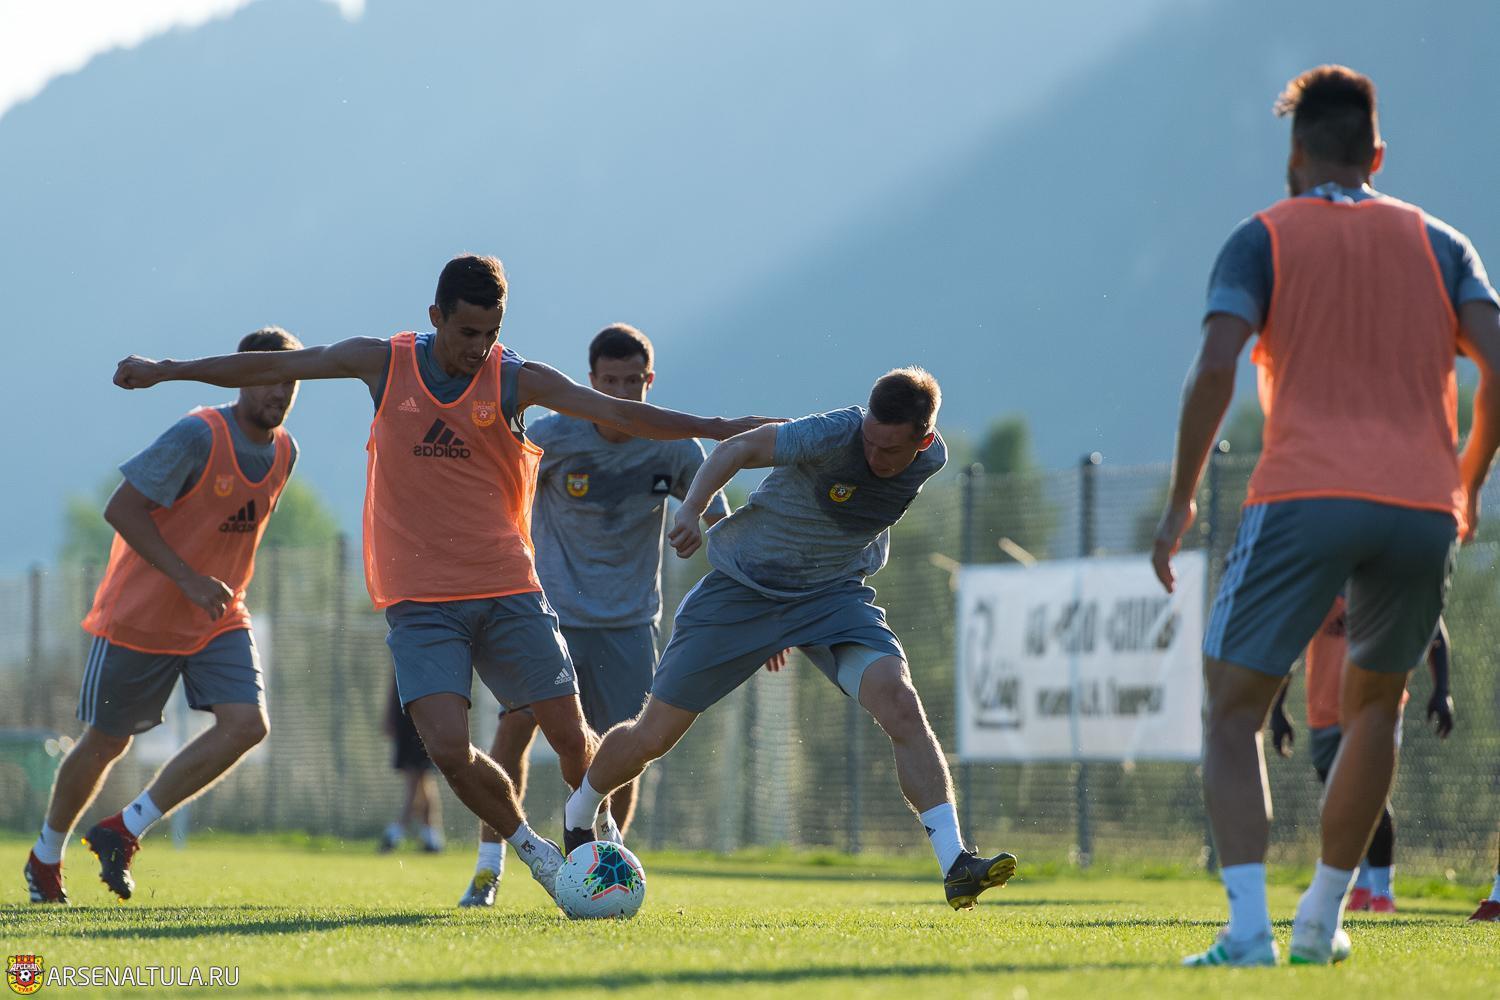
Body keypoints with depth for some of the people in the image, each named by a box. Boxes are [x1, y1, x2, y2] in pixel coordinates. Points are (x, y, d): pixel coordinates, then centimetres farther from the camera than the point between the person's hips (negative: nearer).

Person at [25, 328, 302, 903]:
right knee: (106, 743, 6)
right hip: (140, 616, -6)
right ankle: (46, 856, 31)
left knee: (246, 725, -15)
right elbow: (120, 509, -23)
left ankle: (123, 832, -4)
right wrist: (186, 579, -28)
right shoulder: (198, 437, -22)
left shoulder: (284, 453, 1)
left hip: (220, 619, 6)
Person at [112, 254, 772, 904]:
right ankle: (528, 845, 10)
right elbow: (272, 368, 9)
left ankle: (588, 829, 26)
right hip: (420, 600, 0)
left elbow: (619, 415, -10)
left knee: (572, 739, -5)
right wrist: (167, 370, 11)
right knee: (450, 748, -17)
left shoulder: (517, 380, -2)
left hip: (508, 592, 1)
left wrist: (712, 428, -23)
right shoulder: (384, 363, 1)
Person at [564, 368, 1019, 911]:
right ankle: (574, 825, 31)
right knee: (653, 735, 1)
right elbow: (740, 448, -31)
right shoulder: (833, 434, -27)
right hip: (743, 583, -3)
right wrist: (691, 509, -47)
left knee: (900, 702, -24)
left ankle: (955, 866, -25)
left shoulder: (931, 458, -9)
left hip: (834, 595, 3)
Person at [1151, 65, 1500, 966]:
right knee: (1375, 706, 24)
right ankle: (1322, 920, 24)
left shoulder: (1264, 240, 8)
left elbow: (1216, 368, -6)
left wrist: (1182, 501, 1)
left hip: (1305, 501, -3)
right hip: (1422, 506, 3)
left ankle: (1249, 927, -18)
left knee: (1234, 712, 0)